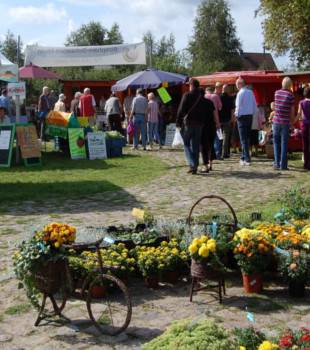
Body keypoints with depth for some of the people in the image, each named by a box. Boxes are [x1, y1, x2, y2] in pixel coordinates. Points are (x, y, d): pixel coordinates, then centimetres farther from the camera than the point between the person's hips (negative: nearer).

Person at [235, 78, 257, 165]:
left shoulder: (240, 93, -14)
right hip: (250, 116, 7)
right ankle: (243, 157, 25)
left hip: (242, 116, -7)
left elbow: (238, 106, -13)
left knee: (243, 139, -3)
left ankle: (247, 159, -7)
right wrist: (252, 113, 18)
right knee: (247, 137, 15)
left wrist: (237, 115, 2)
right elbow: (255, 105, 9)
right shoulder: (251, 92, 6)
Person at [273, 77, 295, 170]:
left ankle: (277, 163, 7)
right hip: (285, 122, -3)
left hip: (276, 121, 3)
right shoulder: (290, 95, -7)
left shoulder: (276, 93, 3)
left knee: (276, 142, 11)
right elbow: (292, 111, -3)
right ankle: (283, 165, 3)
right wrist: (292, 121, 14)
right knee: (284, 144, 3)